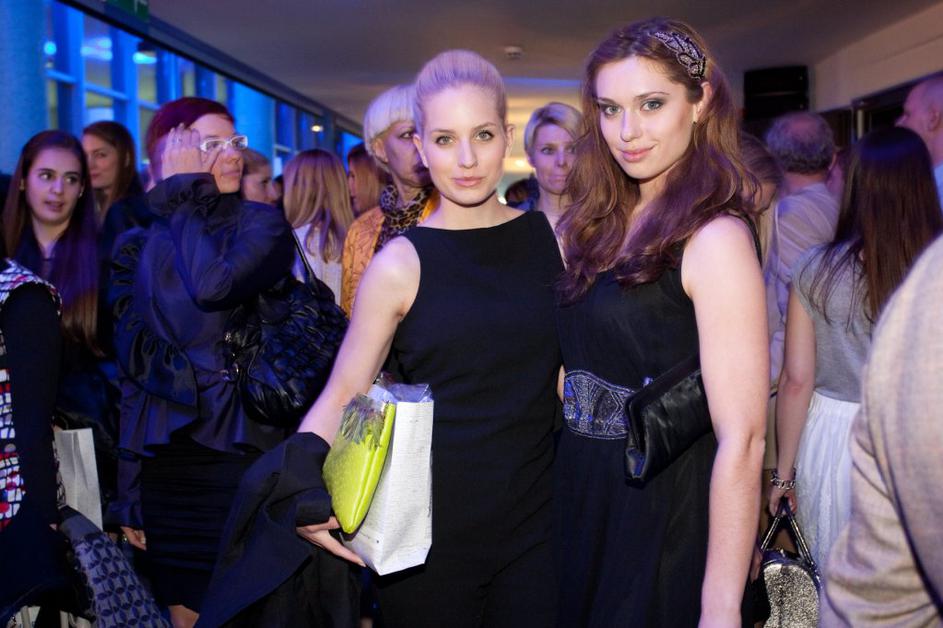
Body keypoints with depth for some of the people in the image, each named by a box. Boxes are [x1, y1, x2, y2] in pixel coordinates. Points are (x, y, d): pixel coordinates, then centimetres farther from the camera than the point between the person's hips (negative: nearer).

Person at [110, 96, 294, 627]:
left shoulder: (262, 224, -1)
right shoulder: (141, 247, 7)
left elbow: (214, 287, -23)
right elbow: (131, 364, 7)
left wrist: (185, 197, -11)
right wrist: (129, 494, 6)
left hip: (239, 451, -3)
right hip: (164, 462, 3)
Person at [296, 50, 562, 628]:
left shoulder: (550, 239, 1)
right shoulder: (401, 265, -8)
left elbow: (571, 372, 10)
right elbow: (342, 394, -5)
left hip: (535, 518, 3)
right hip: (431, 527, -2)